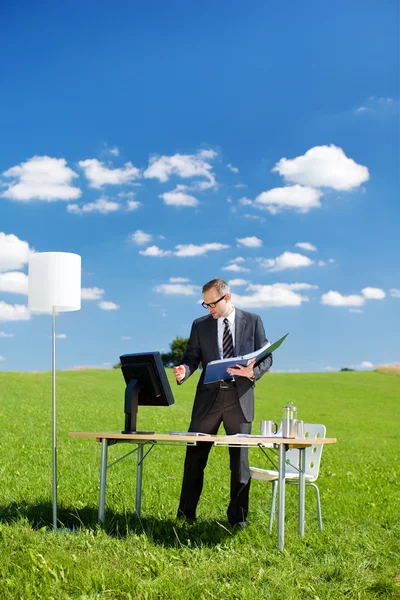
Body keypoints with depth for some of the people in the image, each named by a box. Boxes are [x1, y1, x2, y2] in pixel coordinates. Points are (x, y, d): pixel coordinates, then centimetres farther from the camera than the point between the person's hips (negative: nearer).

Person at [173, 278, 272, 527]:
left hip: (240, 397, -1)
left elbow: (266, 357, 3)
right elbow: (192, 356, 7)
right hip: (209, 396, 1)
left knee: (240, 457, 4)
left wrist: (252, 372, -17)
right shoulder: (200, 325, 9)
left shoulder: (252, 321, 5)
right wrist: (184, 371, -16)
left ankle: (238, 516, 15)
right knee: (195, 454, 2)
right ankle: (186, 512, 14)